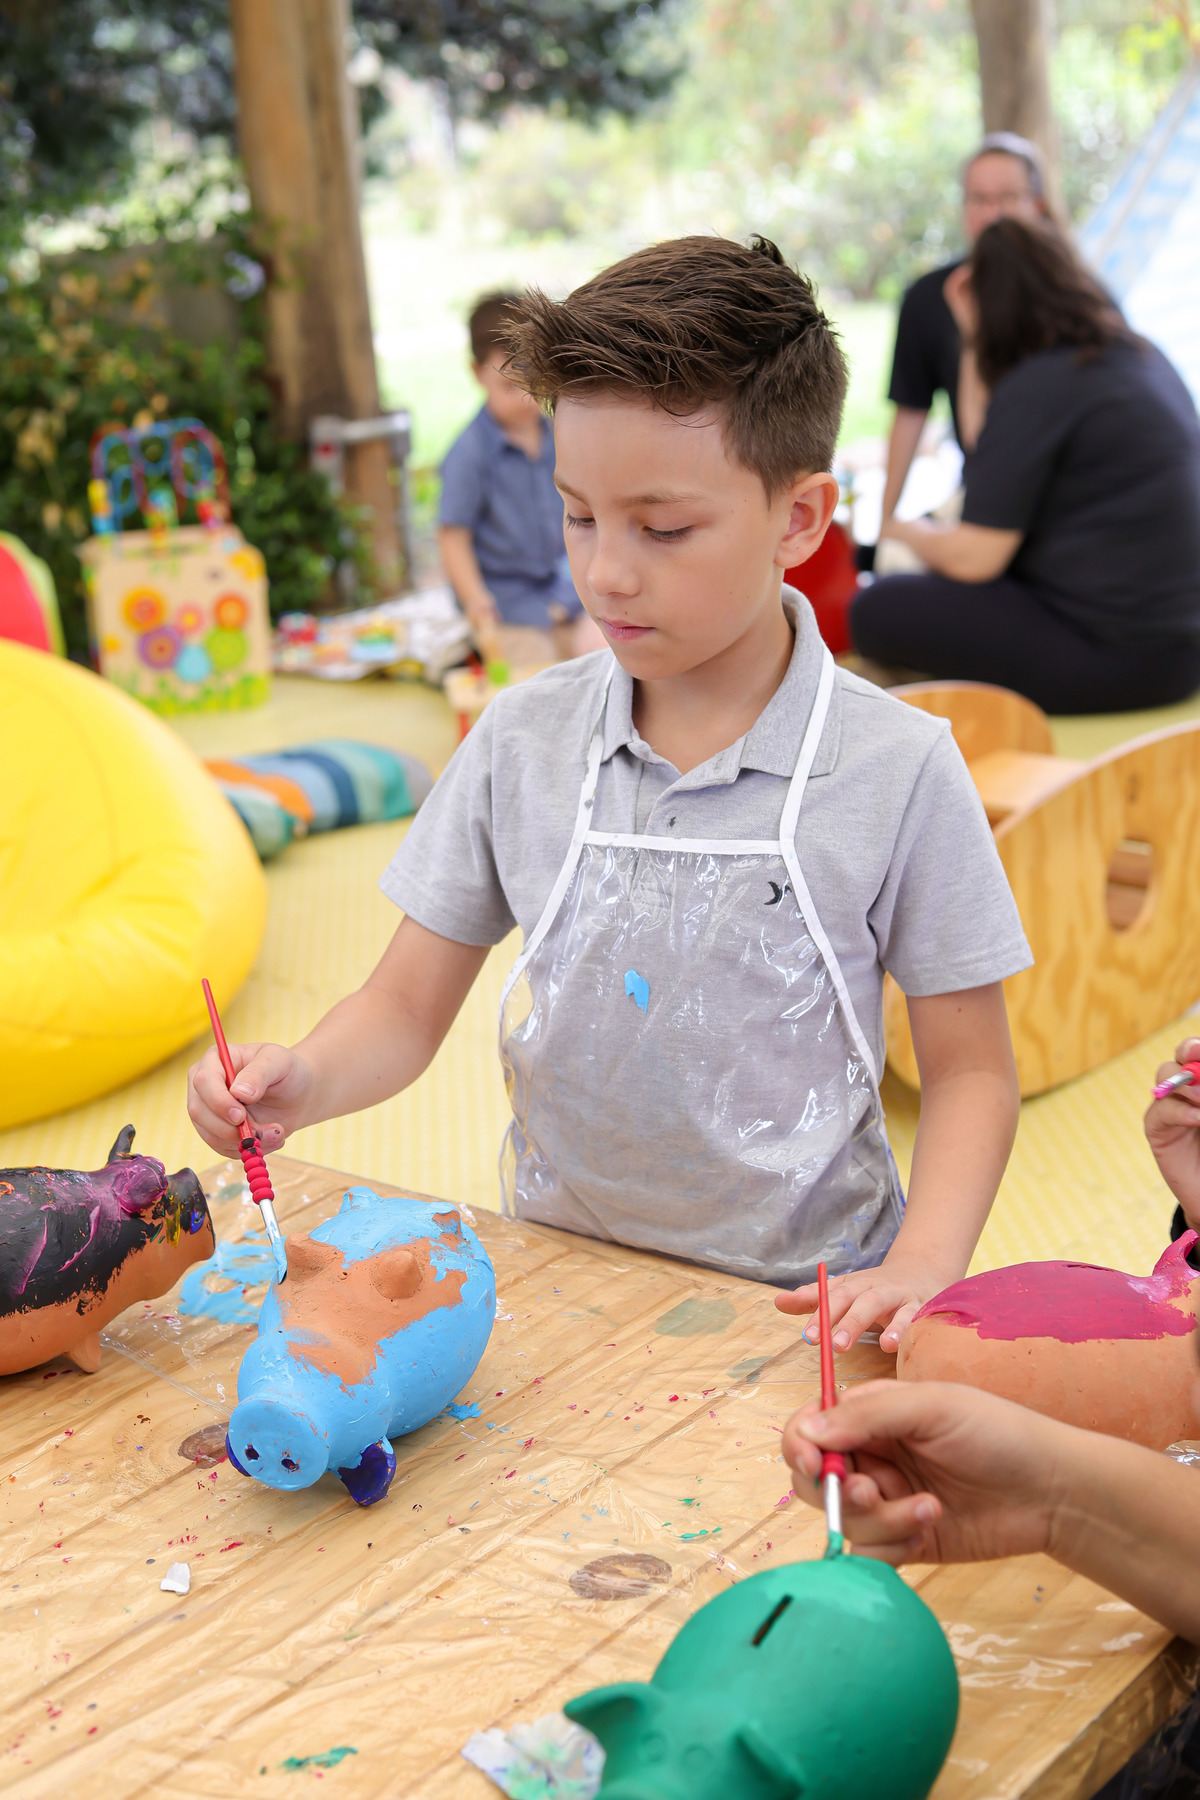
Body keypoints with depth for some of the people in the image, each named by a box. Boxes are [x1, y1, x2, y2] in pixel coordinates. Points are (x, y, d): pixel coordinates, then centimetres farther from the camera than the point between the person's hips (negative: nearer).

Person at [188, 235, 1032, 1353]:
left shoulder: (900, 771, -7)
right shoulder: (522, 740, 1)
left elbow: (969, 1069, 0)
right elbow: (406, 1009, 5)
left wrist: (922, 1268, -15)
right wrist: (300, 1084, -15)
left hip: (796, 1302, -2)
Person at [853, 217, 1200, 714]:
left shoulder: (1037, 387, -16)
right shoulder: (1140, 356, 11)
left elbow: (972, 559, -15)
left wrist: (903, 529, 8)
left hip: (1110, 660, -10)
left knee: (876, 608, -6)